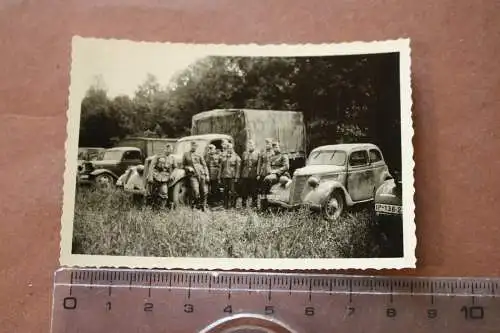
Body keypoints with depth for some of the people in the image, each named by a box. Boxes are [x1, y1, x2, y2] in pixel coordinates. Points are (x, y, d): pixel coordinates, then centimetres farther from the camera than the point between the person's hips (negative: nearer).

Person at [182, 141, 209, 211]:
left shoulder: (199, 155, 15)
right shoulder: (185, 155, 12)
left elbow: (204, 165, 12)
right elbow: (183, 165, 18)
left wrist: (206, 175, 1)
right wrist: (188, 168, -4)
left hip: (202, 174, 2)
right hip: (192, 176, -2)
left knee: (204, 192, 0)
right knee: (196, 192, -15)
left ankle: (203, 206, 15)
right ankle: (195, 206, 4)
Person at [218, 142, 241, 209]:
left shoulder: (236, 157, 2)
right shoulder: (223, 158, 15)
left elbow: (238, 168, -3)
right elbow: (221, 168, 17)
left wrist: (236, 177, -11)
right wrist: (219, 178, 11)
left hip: (232, 177, -4)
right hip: (225, 177, 4)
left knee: (232, 191, -8)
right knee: (226, 191, 5)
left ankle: (233, 205, 2)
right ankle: (226, 205, 11)